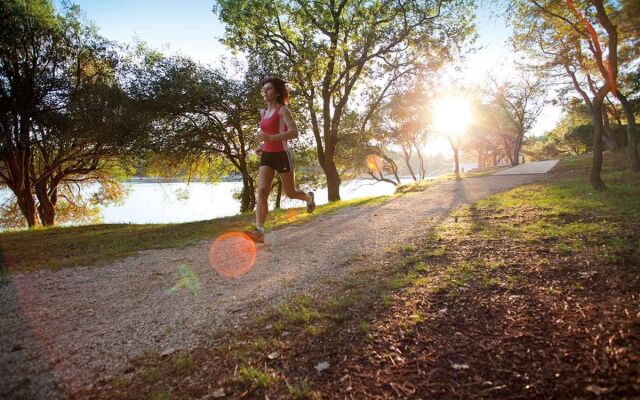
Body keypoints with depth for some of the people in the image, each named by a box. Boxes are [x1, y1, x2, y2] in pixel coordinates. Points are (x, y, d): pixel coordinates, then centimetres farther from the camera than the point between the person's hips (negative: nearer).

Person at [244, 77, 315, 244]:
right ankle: (259, 232, -23)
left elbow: (294, 132, -18)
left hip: (282, 155, -5)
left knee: (290, 193, 8)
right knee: (262, 191, -15)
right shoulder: (263, 112, 16)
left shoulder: (283, 109, -6)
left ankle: (309, 197, 43)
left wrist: (271, 138, -28)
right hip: (267, 157, 5)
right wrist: (263, 146, 15)